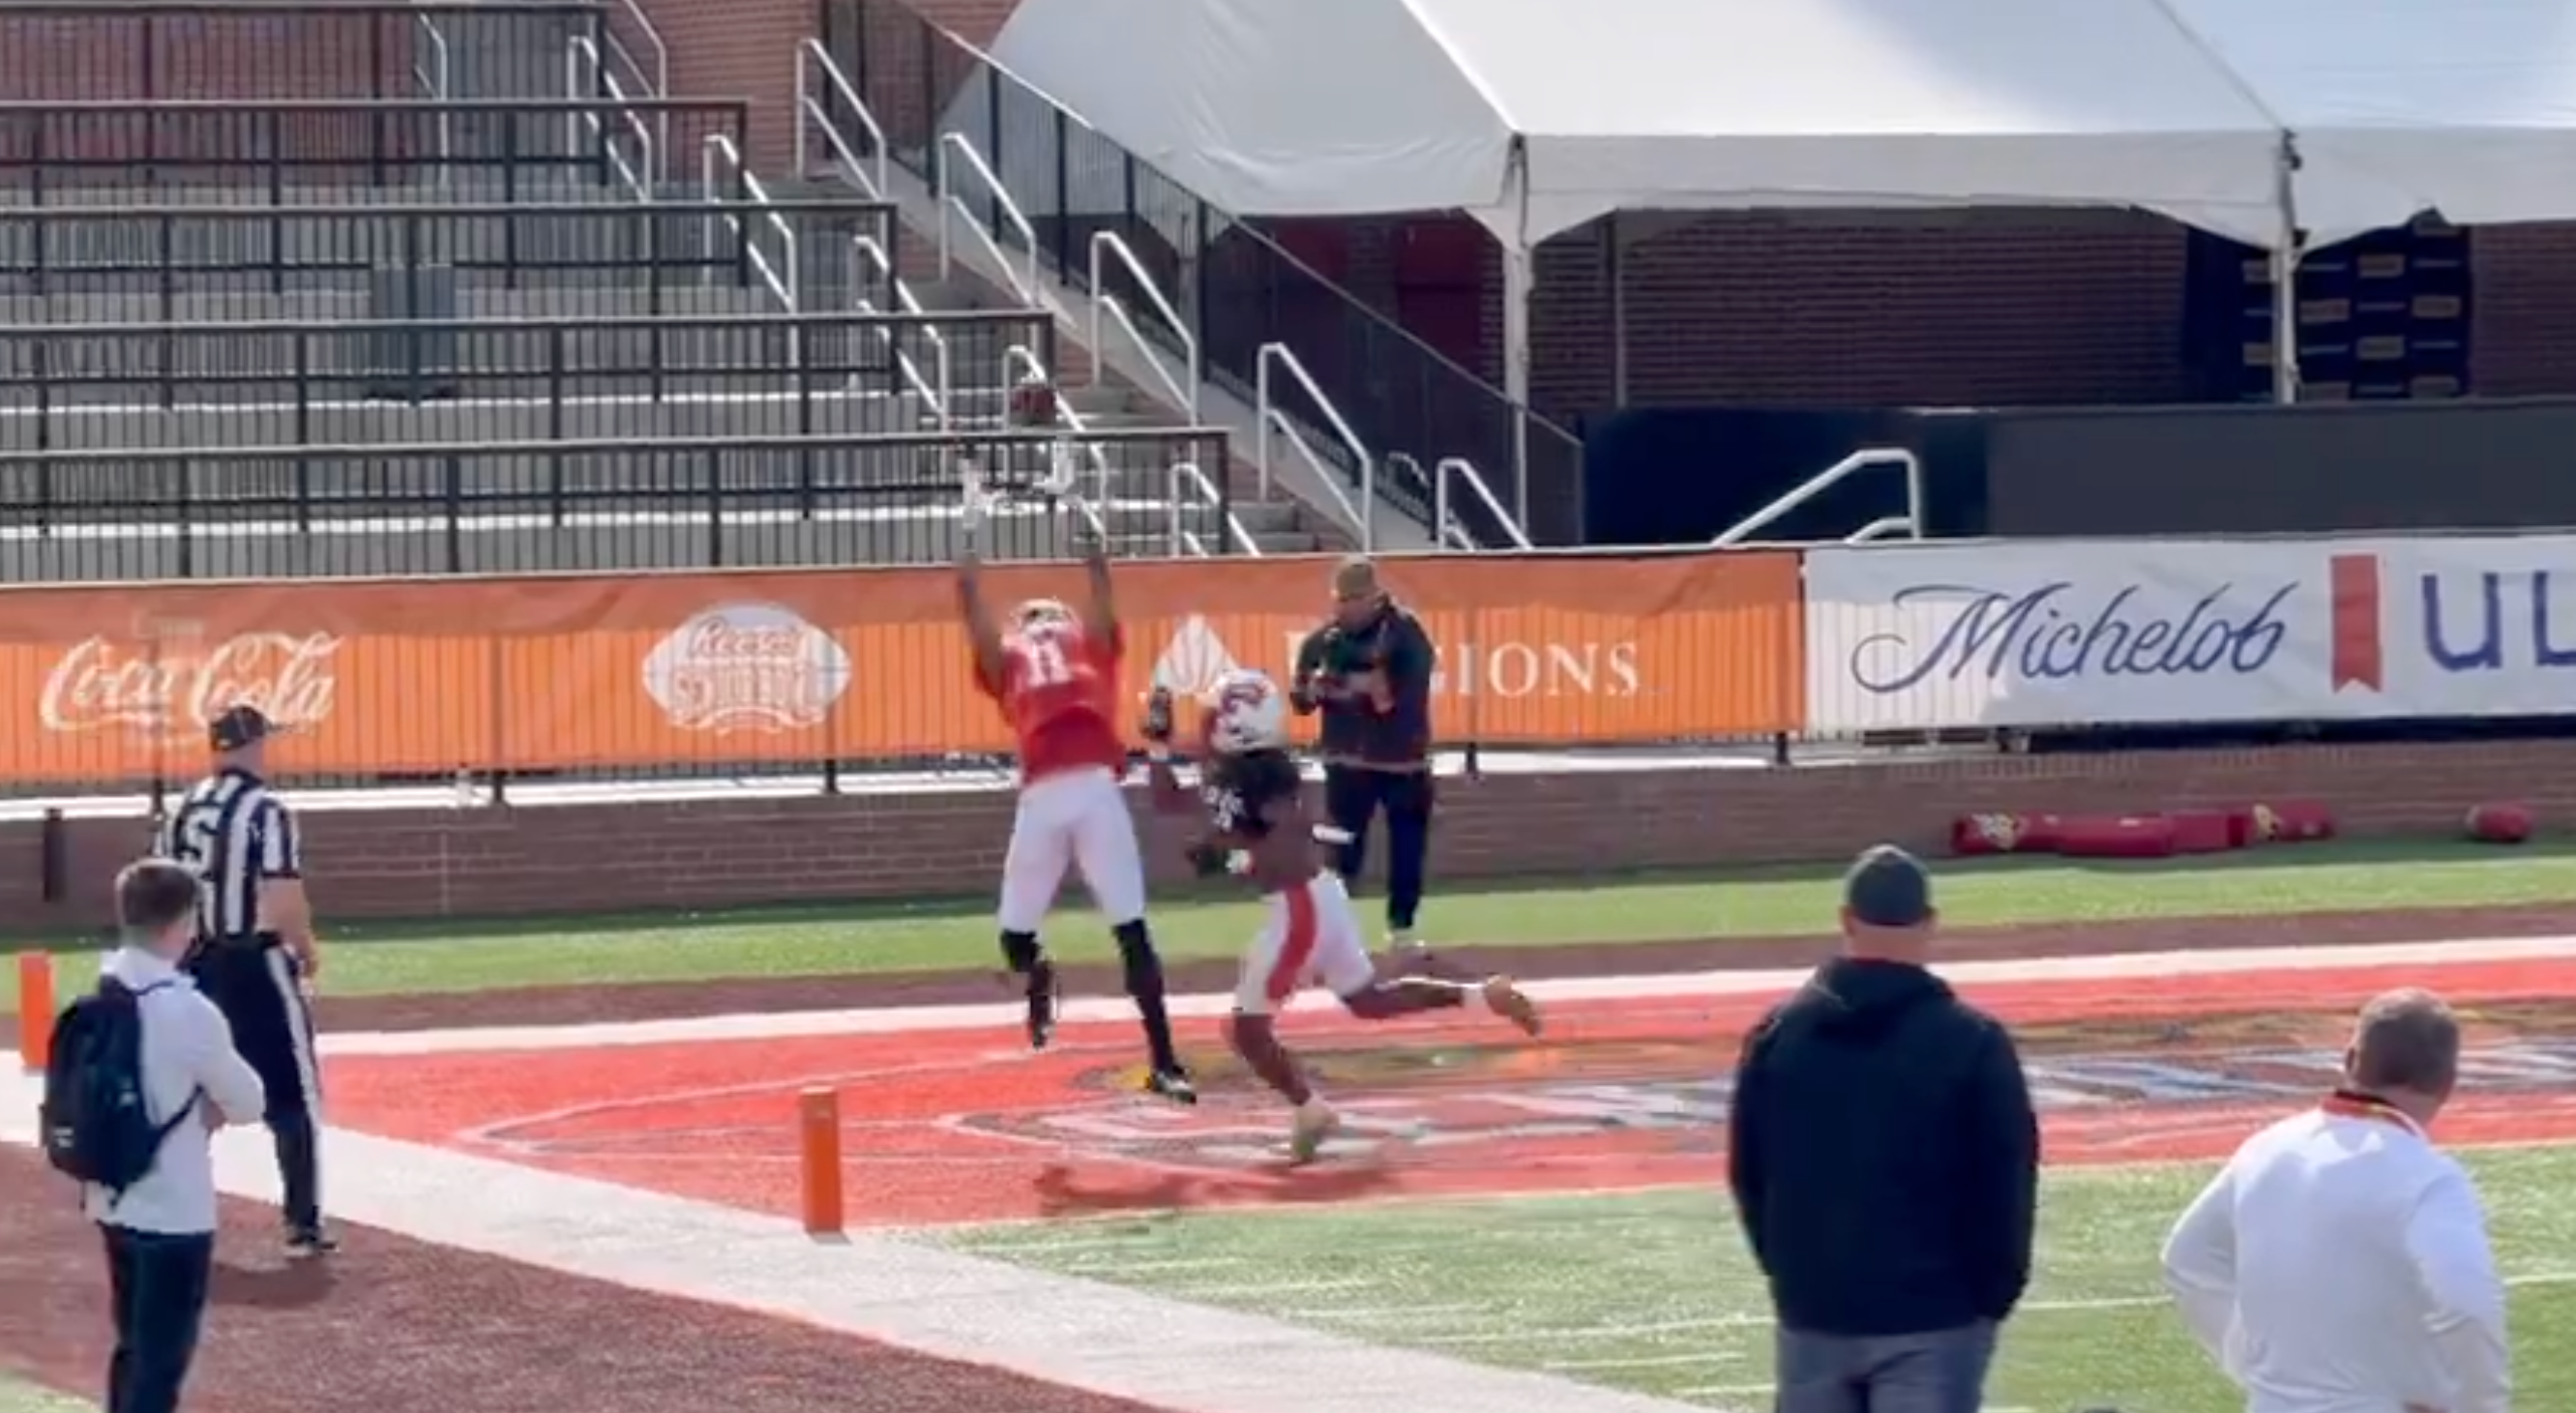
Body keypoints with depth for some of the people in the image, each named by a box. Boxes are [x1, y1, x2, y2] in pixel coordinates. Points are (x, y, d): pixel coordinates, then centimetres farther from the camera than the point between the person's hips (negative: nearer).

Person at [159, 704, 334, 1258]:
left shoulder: (182, 810, 7)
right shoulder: (265, 810, -13)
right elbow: (284, 901, -19)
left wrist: (189, 954, 18)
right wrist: (308, 952, -3)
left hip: (197, 966, 7)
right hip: (255, 965, -7)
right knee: (293, 1098, 1)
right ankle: (303, 1227, -1)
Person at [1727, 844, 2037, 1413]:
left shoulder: (1777, 1033, 2)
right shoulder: (1971, 1040, -9)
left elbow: (1747, 1173, 8)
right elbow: (2006, 1181, -6)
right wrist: (1995, 1292, 5)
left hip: (1812, 1312, 3)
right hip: (1934, 1319, -3)